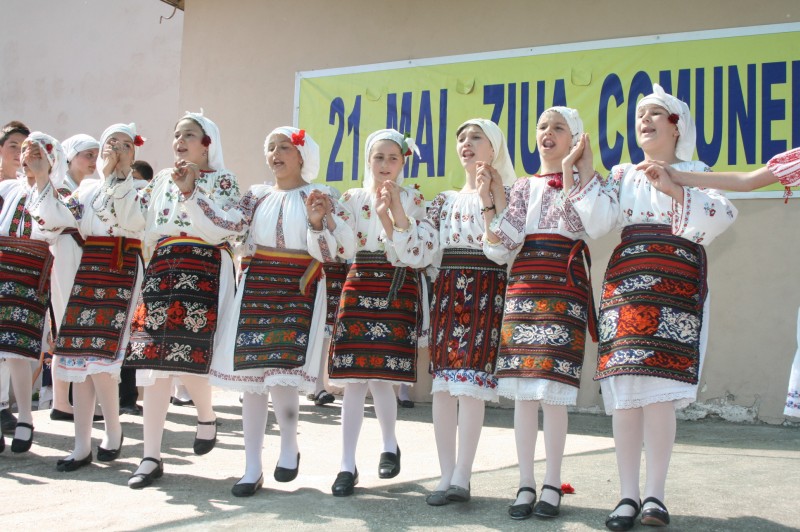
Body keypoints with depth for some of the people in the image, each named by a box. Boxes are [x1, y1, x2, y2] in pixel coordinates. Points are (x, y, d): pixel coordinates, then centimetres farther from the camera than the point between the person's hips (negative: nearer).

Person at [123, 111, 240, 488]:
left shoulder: (222, 181, 3)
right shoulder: (162, 180, 18)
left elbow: (218, 232, -11)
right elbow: (130, 219, 10)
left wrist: (190, 192, -13)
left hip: (204, 275, -5)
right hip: (161, 272, 5)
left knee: (187, 356, -13)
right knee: (155, 361, -1)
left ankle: (206, 416, 21)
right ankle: (151, 457, 4)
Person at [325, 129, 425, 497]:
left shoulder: (412, 200, 5)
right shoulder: (353, 198, 10)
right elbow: (346, 246, -1)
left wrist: (395, 208, -15)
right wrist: (381, 215, -13)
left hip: (398, 293, -2)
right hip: (359, 288, 2)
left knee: (379, 376, -6)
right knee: (354, 380, -2)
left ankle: (390, 445, 21)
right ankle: (347, 465, 6)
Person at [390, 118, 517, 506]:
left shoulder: (506, 195, 3)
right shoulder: (444, 201, 16)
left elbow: (502, 252, -11)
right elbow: (419, 254, 6)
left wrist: (486, 201, -14)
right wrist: (397, 215, -4)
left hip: (486, 294, -5)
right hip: (447, 292, 5)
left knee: (470, 380, -12)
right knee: (442, 380, 1)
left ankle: (461, 478, -7)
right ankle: (447, 475, 8)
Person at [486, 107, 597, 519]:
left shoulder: (580, 184, 9)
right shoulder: (524, 187, 14)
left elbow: (581, 224, -12)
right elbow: (506, 244, 2)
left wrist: (580, 172, -10)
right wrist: (493, 199, -6)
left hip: (564, 292, -3)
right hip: (523, 289, 3)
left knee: (552, 392, -6)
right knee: (522, 392, 1)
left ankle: (552, 485, 7)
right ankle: (526, 485, 11)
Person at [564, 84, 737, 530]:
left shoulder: (695, 172, 12)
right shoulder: (624, 175, 19)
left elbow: (722, 217, -6)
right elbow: (599, 221, 3)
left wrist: (675, 190, -15)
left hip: (677, 286, -2)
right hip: (625, 283, 3)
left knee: (659, 391, -10)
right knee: (623, 391, -2)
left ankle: (655, 494, 1)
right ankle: (628, 495, 5)